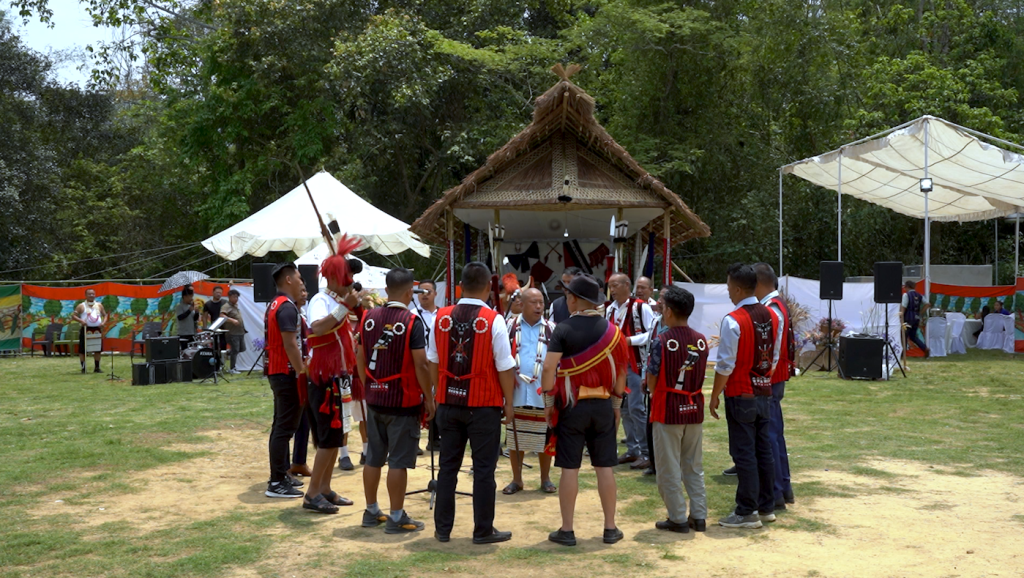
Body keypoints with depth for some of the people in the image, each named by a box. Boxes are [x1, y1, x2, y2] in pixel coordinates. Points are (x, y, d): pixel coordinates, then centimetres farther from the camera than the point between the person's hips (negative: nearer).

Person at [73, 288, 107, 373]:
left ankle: (96, 368, 16)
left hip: (97, 329, 3)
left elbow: (105, 315, 17)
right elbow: (73, 316, -1)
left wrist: (103, 322, -3)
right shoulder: (81, 306, 1)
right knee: (82, 350, -3)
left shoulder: (99, 305, 12)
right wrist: (81, 321, -19)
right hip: (86, 330, -3)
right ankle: (83, 368, 5)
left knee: (98, 350, 6)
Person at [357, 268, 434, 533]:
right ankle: (397, 517, 6)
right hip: (403, 401, -6)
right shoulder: (412, 321, -14)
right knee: (398, 461, 0)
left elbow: (360, 358, 8)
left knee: (373, 458, 14)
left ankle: (371, 511, 24)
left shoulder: (369, 318, 3)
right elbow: (420, 364, -17)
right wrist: (429, 398, -8)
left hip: (375, 399, 6)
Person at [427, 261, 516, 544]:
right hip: (483, 404, -4)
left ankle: (442, 528, 19)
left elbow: (433, 362, 6)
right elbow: (504, 367, -11)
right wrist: (508, 403, 1)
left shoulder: (441, 317, -1)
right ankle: (483, 530, 12)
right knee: (484, 469, 5)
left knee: (448, 466, 12)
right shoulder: (493, 320, -13)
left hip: (449, 402, 4)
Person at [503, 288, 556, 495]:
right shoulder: (511, 327, 3)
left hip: (543, 393, 0)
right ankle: (516, 479, 20)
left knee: (544, 438, 7)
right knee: (515, 438, 7)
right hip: (516, 392, 0)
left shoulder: (550, 329, 4)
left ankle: (545, 479, 21)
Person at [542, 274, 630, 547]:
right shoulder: (612, 330, 3)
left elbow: (549, 367, -15)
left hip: (571, 405, -3)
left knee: (570, 468, 2)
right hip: (603, 405, 3)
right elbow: (621, 370, 7)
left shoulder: (564, 328, -8)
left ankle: (567, 530, 7)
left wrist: (548, 402, -4)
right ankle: (610, 528, 14)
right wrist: (616, 404, 16)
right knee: (605, 467, 8)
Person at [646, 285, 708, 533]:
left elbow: (652, 380, -9)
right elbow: (701, 375, 6)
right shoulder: (701, 340, 0)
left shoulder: (661, 341, -15)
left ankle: (678, 519, 10)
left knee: (669, 468, 6)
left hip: (667, 410, -5)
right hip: (695, 409, 5)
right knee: (694, 467, 15)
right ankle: (699, 516, 18)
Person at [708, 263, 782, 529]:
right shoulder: (772, 316, 5)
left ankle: (747, 513, 4)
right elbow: (775, 357, 11)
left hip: (741, 395, -7)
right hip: (764, 392, 7)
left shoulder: (733, 320, -18)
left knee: (743, 453, -1)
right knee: (763, 450, 14)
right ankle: (766, 507, 23)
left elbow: (726, 365, -17)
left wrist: (714, 396, -7)